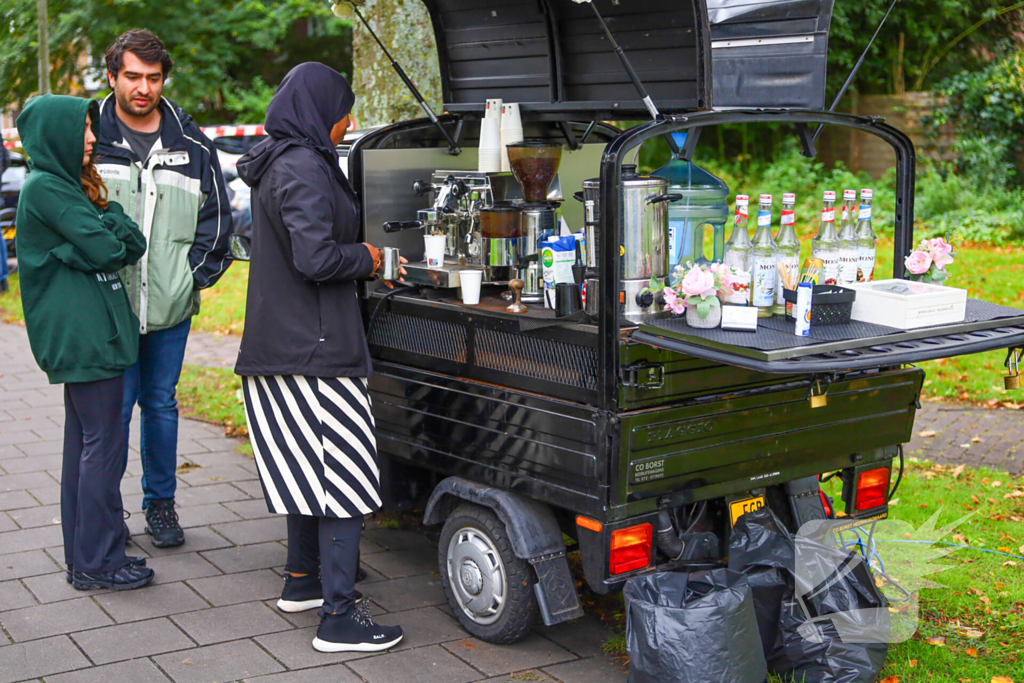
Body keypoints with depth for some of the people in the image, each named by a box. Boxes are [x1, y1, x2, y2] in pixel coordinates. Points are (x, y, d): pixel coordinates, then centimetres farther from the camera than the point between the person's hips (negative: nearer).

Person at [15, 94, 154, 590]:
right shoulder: (45, 188, -12)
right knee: (102, 443, -5)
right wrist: (111, 219, 0)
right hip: (83, 335, -10)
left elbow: (131, 246, 13)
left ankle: (83, 557, 22)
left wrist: (108, 226, -5)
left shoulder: (66, 186, 18)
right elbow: (102, 248, -18)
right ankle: (98, 562, 2)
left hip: (83, 336, 10)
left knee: (83, 441, 13)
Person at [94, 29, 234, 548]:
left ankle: (160, 504, 25)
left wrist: (196, 274, 2)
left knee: (161, 405, 12)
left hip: (171, 308, 2)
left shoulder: (190, 143, 7)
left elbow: (216, 216, 12)